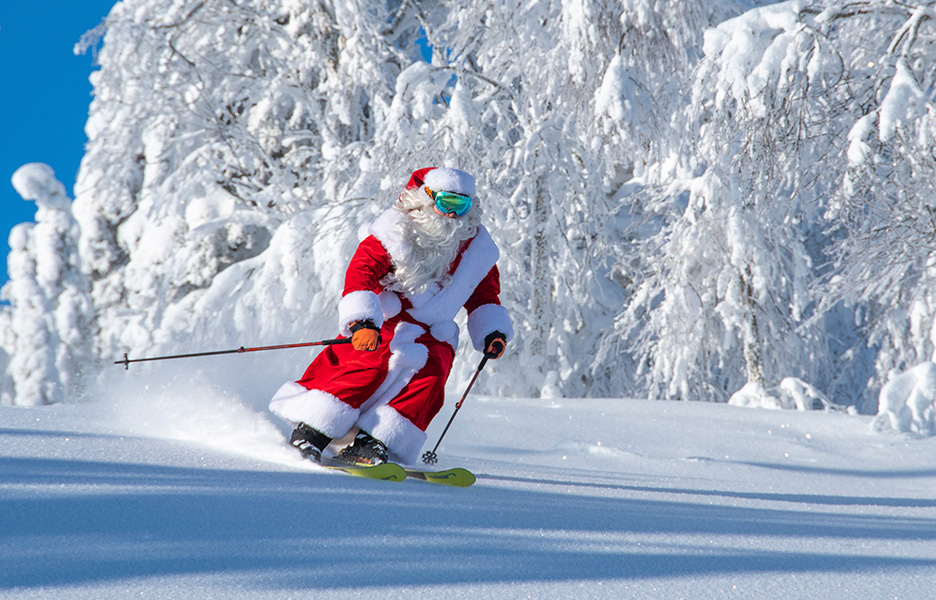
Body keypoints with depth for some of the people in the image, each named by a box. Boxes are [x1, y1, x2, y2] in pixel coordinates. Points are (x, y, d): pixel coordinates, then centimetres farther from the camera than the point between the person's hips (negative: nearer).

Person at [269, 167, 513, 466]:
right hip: (379, 323, -4)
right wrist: (361, 322, -38)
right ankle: (309, 433, -20)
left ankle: (371, 443, -27)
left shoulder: (476, 248, 4)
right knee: (370, 365, -29)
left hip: (432, 334, 4)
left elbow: (484, 295, 18)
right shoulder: (392, 233, -12)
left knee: (430, 373, -25)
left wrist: (493, 332, 1)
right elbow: (359, 275, -22)